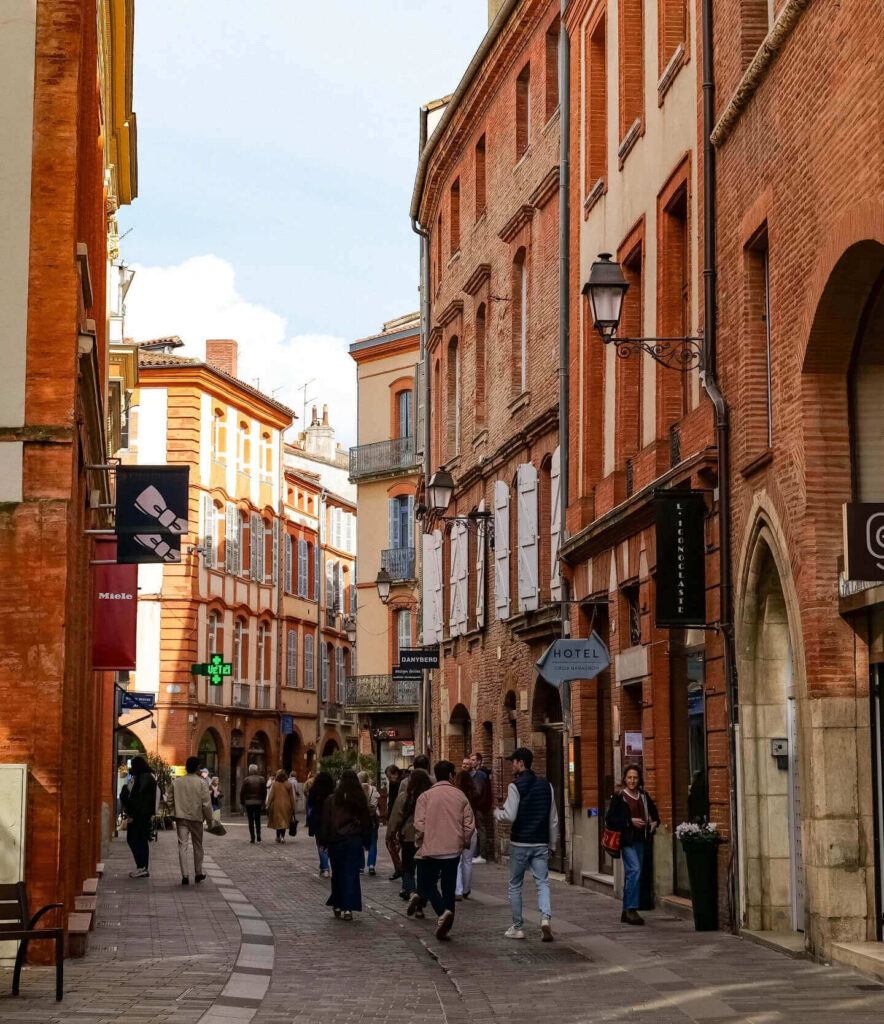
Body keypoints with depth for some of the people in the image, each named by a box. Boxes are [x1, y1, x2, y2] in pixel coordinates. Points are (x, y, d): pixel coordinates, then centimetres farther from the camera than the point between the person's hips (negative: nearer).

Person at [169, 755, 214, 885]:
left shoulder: (176, 782, 0)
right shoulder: (201, 783, -8)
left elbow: (171, 800, 6)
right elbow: (206, 803, -7)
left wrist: (173, 814, 18)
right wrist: (209, 819, 3)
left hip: (181, 817, 1)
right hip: (196, 818, -1)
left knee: (183, 846, -1)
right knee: (197, 846, 14)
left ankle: (185, 875, -10)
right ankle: (198, 874, 23)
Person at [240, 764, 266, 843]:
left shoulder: (246, 780, -7)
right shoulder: (261, 779, 1)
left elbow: (242, 791, -6)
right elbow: (264, 791, 4)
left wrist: (242, 801, 5)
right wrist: (263, 801, 14)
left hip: (249, 802, -2)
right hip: (258, 802, 2)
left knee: (251, 820, 2)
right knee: (258, 820, 12)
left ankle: (252, 838, -1)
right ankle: (258, 837, 6)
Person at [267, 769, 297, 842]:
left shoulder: (274, 784, -7)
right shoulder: (288, 784, -2)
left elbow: (271, 796, -8)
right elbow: (292, 797, 1)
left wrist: (268, 806, -3)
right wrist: (293, 807, 8)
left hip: (277, 805, -1)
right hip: (286, 805, 1)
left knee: (277, 821, 12)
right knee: (285, 821, 7)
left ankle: (278, 837, 15)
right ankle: (282, 836, -7)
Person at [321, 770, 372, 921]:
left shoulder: (332, 800, -4)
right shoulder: (361, 800, 0)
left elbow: (326, 822, -2)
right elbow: (367, 822, 5)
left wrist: (325, 841, 5)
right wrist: (367, 841, 13)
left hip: (336, 841, 0)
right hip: (355, 841, 0)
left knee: (337, 874, 12)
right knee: (352, 874, 0)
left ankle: (337, 905, 19)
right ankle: (348, 908, -6)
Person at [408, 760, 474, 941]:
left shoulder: (426, 796, -6)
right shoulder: (460, 796, 2)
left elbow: (419, 825, -10)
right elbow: (469, 824, 2)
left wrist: (419, 844, 6)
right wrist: (463, 843, 17)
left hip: (430, 849, -2)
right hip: (453, 850, 2)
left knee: (427, 884, 6)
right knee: (449, 888, 12)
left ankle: (443, 912, -22)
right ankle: (445, 926, 10)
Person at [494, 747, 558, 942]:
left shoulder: (516, 786, -11)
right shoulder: (546, 785, 6)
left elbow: (510, 815, -17)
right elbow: (553, 818, 10)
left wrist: (497, 812, 4)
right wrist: (552, 842, 17)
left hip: (519, 843, -4)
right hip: (541, 843, 4)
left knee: (515, 885, 10)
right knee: (542, 883, 4)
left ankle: (517, 927, 14)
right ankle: (545, 917, -20)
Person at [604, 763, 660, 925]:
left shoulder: (644, 797, 12)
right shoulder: (619, 797, -4)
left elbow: (653, 813, 28)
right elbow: (610, 820, -8)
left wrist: (654, 823, 7)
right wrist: (630, 821, -14)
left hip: (640, 840, 6)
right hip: (626, 840, -6)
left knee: (632, 875, 9)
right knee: (634, 870, -20)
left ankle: (627, 912, 15)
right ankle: (631, 909, -20)